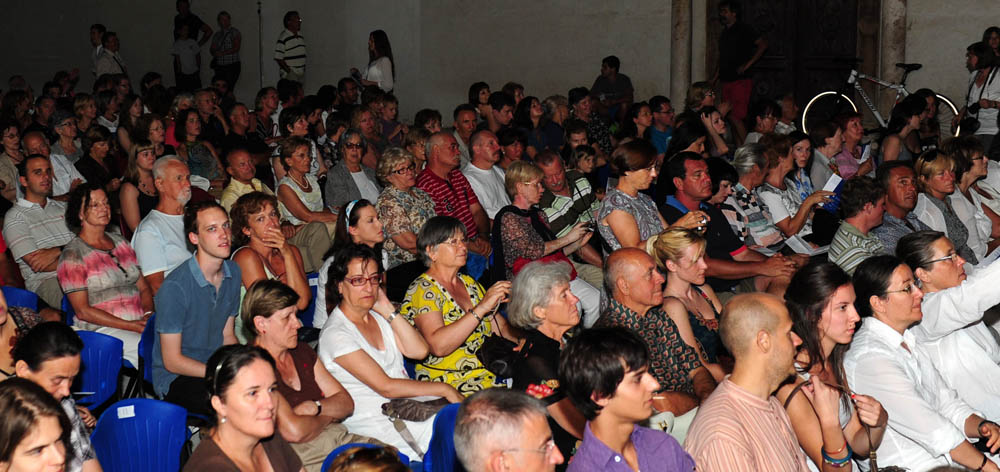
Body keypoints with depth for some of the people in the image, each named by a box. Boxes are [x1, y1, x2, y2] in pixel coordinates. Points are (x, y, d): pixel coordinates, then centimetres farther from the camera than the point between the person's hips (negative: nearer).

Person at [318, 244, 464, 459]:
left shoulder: (377, 316, 12)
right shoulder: (335, 334, -14)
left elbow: (419, 351, 2)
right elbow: (385, 387, -18)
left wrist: (388, 309, -2)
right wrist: (444, 389, -15)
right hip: (376, 423, -8)